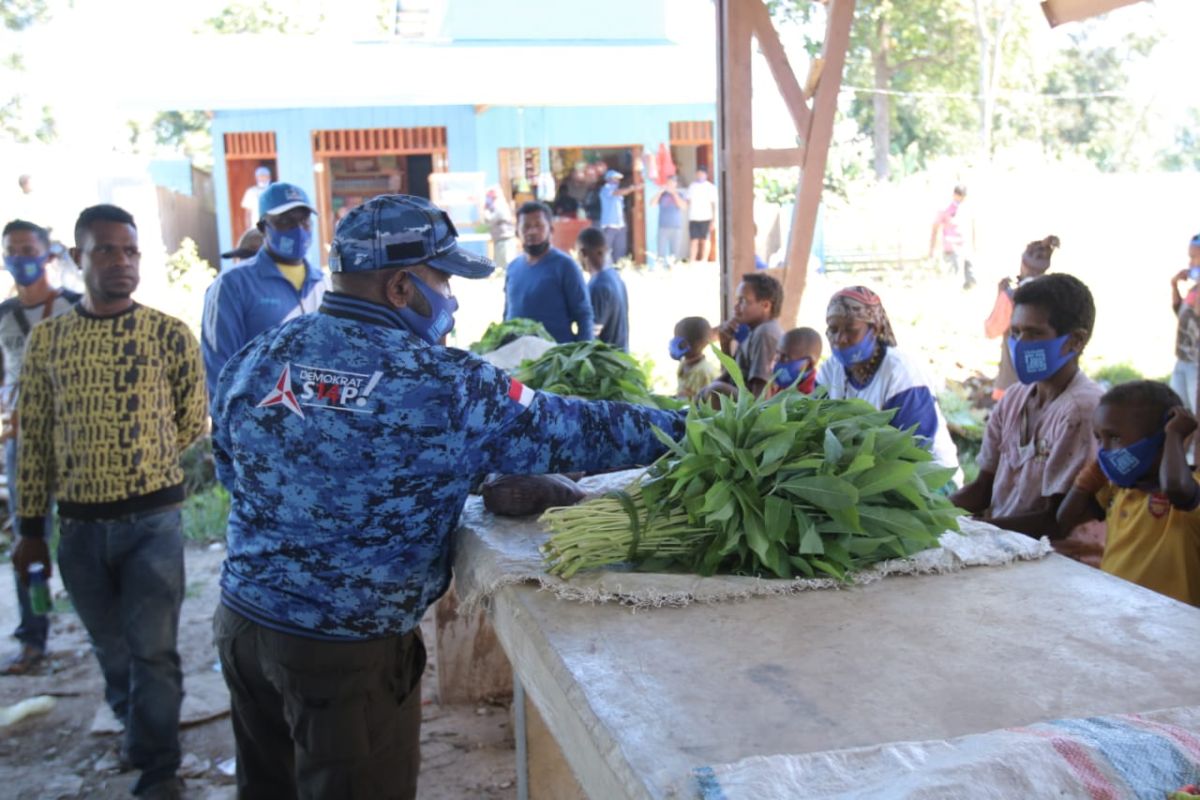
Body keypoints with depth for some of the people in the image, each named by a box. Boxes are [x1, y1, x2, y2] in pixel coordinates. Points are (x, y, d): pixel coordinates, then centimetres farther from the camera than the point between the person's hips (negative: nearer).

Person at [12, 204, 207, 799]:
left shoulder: (170, 334, -5)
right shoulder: (46, 338, 2)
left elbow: (193, 423, 4)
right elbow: (33, 438, 5)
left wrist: (138, 464, 7)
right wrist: (30, 528, 6)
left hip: (153, 520, -3)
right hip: (78, 525, 3)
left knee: (153, 651, 0)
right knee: (111, 648, 18)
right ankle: (135, 723, 44)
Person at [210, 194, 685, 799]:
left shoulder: (256, 360, -2)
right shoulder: (446, 385, -18)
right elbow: (579, 433, -10)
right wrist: (693, 429, 3)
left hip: (244, 620, 6)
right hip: (349, 649, -6)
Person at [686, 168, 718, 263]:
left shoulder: (711, 187, 4)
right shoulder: (692, 187, 12)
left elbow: (714, 204, 2)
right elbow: (688, 201, 14)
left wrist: (713, 220, -4)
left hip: (705, 218, -2)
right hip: (693, 218, 2)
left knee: (704, 241, 0)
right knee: (694, 241, 0)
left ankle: (704, 262, 3)